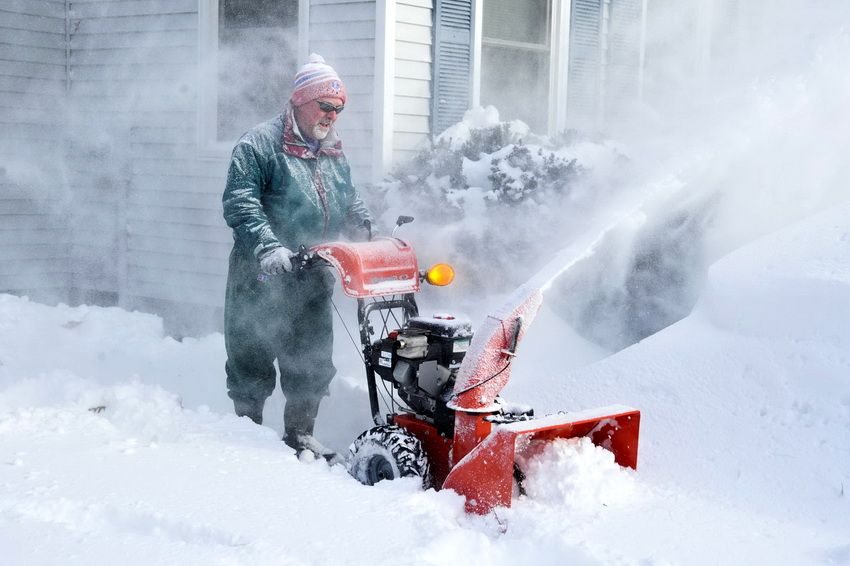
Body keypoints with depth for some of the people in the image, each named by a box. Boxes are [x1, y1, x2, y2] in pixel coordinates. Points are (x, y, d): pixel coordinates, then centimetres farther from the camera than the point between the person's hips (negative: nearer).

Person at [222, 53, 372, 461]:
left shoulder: (335, 156, 16)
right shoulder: (260, 145, -8)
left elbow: (352, 210, 22)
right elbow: (239, 202, -18)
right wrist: (267, 246, -30)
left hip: (313, 280, 6)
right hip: (262, 280, -6)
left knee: (312, 364, 11)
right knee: (252, 363, 4)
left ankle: (299, 435, 25)